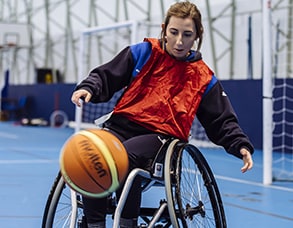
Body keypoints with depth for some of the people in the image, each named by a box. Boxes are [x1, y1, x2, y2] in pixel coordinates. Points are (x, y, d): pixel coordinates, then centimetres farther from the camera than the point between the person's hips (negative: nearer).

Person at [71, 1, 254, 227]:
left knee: (125, 157, -36)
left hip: (161, 136, -2)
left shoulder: (203, 78, 7)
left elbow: (222, 122, 10)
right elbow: (106, 77, 10)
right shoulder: (142, 53, 6)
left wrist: (241, 146, -6)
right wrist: (88, 88, -12)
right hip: (121, 125, 2)